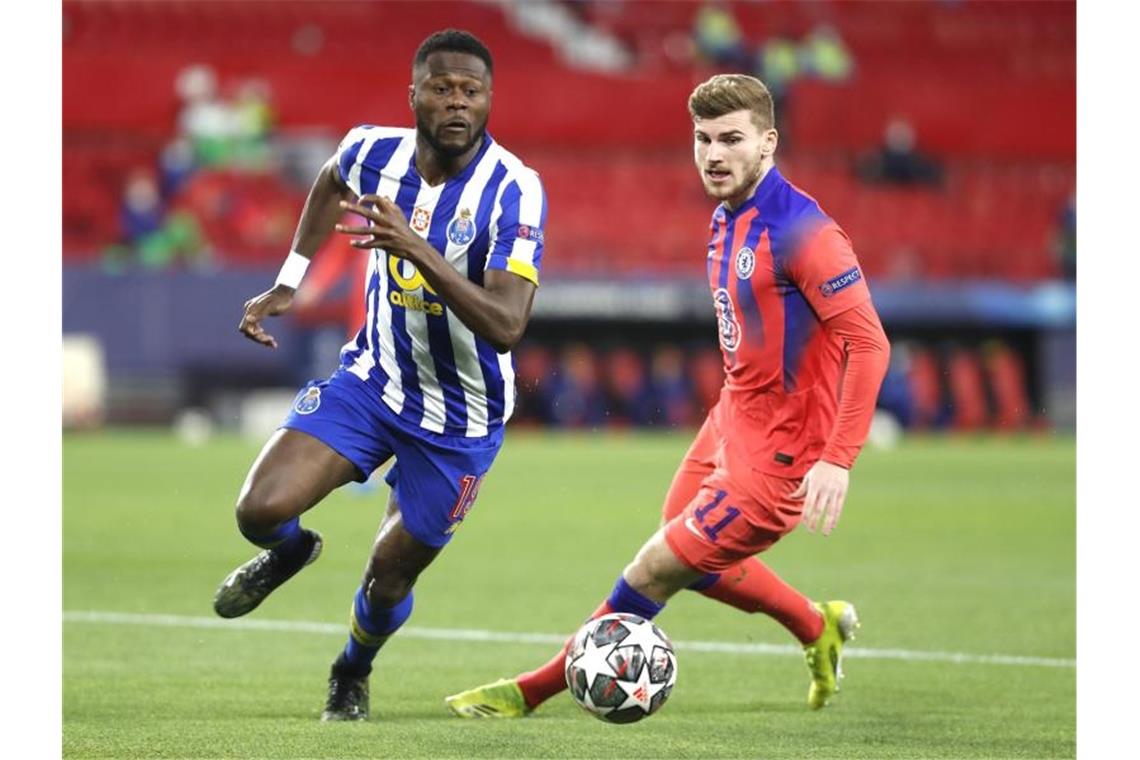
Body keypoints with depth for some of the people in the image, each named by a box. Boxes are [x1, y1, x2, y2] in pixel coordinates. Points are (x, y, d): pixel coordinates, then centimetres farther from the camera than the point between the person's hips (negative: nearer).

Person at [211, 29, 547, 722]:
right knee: (261, 510, -17)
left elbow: (506, 325, -35)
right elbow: (332, 182, 17)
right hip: (372, 378, 3)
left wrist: (418, 250, -45)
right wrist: (289, 283, 13)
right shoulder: (375, 152, -11)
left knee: (387, 581, 8)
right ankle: (290, 553, 22)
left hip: (460, 420, -3)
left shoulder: (514, 190, -25)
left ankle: (354, 673, 44)